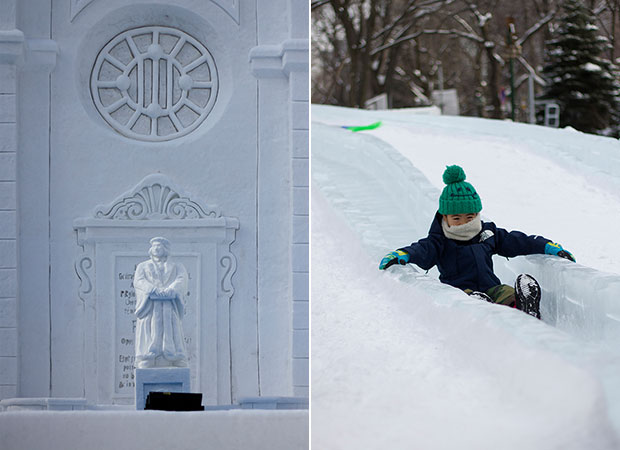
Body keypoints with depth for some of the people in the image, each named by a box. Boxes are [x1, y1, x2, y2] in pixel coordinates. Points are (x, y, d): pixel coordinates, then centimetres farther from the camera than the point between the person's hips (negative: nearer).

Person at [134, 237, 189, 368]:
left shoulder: (178, 267, 24)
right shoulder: (142, 266, 24)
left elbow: (182, 281, 3)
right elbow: (138, 281, 4)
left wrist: (170, 290, -19)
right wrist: (154, 290, -15)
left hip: (170, 308, 0)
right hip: (149, 308, 0)